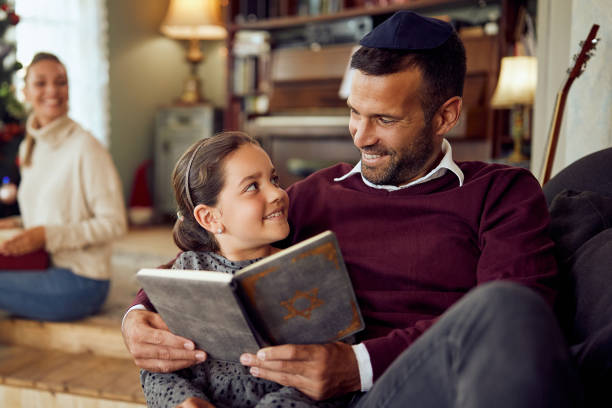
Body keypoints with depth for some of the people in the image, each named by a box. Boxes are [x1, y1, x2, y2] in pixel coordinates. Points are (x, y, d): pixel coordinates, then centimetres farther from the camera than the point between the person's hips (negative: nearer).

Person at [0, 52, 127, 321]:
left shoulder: (85, 147, -12)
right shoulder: (28, 148, 13)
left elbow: (113, 223, -14)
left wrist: (47, 235, -20)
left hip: (78, 281, -7)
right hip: (46, 270, 7)